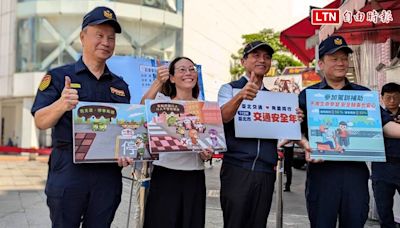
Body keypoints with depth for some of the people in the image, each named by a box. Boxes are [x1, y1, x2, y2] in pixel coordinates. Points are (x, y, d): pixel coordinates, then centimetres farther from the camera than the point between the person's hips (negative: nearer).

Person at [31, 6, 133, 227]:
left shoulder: (120, 85, 14)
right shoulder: (58, 76, 2)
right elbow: (40, 122, -5)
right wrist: (61, 105, -26)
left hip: (108, 174, 4)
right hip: (68, 171, -3)